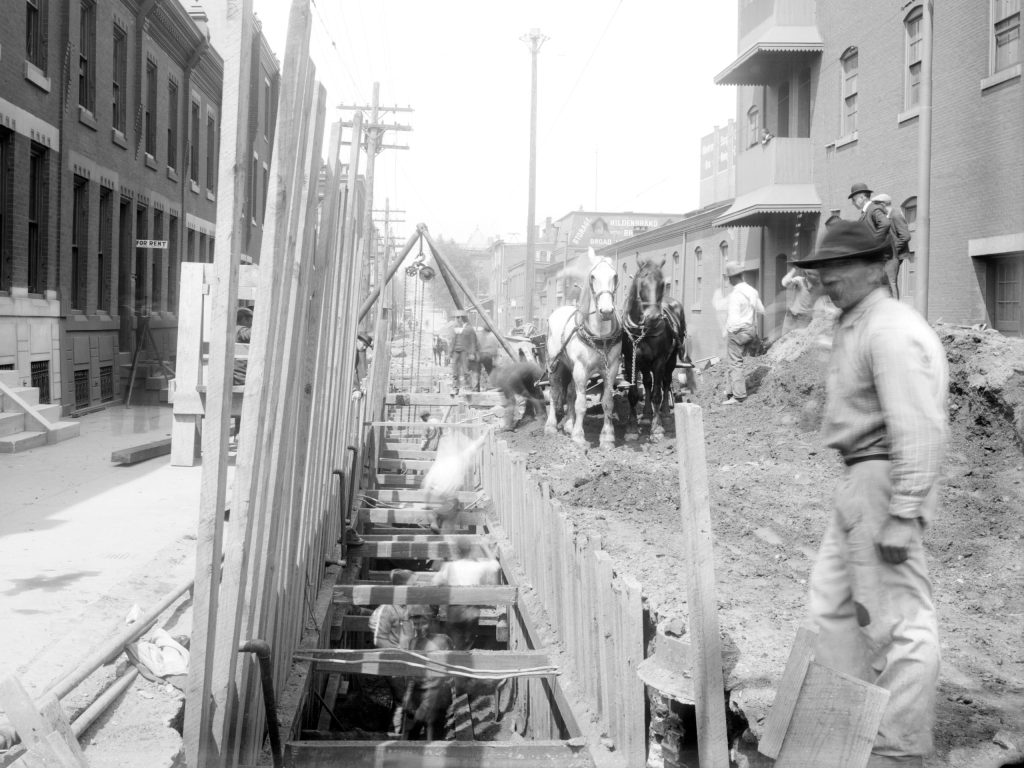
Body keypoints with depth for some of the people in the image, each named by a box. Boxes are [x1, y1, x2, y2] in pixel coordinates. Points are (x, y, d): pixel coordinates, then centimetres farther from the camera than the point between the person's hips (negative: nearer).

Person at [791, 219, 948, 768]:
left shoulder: (891, 332, -18)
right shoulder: (852, 326, 15)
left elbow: (919, 431, -24)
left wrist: (903, 516, -26)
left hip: (883, 483, -11)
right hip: (857, 480, 11)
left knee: (898, 617, -2)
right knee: (831, 600, 18)